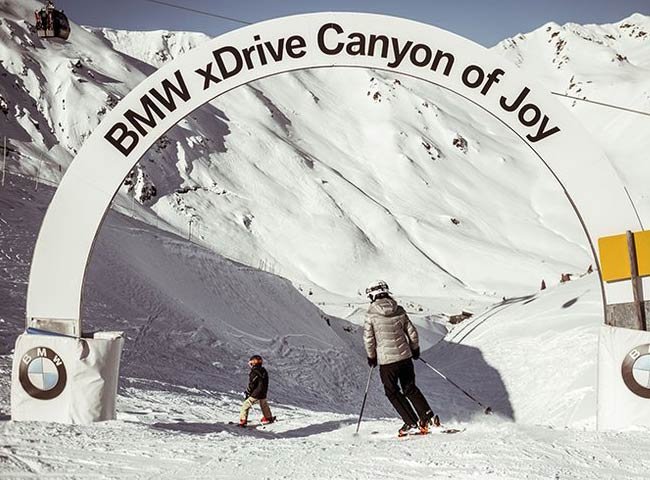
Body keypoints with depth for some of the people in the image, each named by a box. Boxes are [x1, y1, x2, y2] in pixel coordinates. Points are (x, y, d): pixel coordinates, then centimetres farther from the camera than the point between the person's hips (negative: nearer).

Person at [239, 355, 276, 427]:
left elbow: (251, 385, -16)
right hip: (263, 393, 8)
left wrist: (247, 393, -3)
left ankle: (243, 420, -12)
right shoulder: (264, 371, 6)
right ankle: (268, 417, 45)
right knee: (264, 405, 29)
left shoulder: (254, 373, -18)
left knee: (246, 405, -3)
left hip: (255, 394, -8)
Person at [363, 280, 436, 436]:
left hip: (386, 360, -4)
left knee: (393, 392, 10)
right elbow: (412, 332, 8)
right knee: (410, 388, 20)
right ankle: (428, 417, 12)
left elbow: (368, 339, -5)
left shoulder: (371, 315, -9)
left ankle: (412, 424, 6)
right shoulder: (399, 310, 2)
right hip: (405, 356, 4)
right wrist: (415, 349, 24)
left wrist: (371, 357, 10)